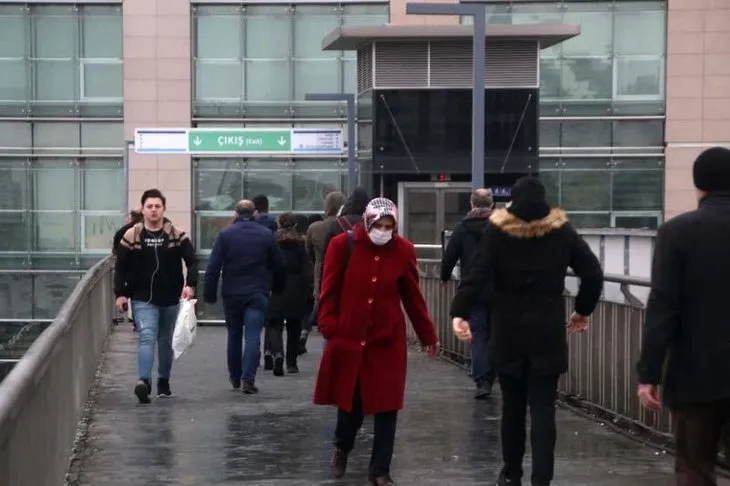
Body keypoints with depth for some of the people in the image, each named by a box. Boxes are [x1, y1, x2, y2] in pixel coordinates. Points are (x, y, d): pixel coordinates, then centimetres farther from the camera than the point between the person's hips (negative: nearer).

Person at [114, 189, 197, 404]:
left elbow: (192, 261, -2)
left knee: (166, 341, 15)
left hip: (170, 299, 2)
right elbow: (121, 267, 2)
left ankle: (164, 381, 31)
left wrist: (190, 284, -18)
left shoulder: (177, 235, -1)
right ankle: (144, 381, -31)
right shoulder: (131, 235, -2)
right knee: (146, 337, -19)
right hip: (143, 299, -2)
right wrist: (120, 293, -4)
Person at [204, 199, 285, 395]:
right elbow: (278, 266, 7)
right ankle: (248, 378, -15)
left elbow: (213, 267, -6)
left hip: (232, 293, 1)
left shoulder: (225, 234, -1)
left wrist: (209, 294, -1)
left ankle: (235, 378, 24)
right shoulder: (267, 235, 2)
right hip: (258, 294, -1)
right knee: (253, 336, -4)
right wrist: (276, 289, 19)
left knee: (234, 335, 15)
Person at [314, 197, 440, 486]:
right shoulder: (343, 245, -7)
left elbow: (413, 297, 7)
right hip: (348, 337, -1)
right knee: (349, 400, 8)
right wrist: (329, 328, -12)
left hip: (388, 340, 1)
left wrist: (428, 336, 10)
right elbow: (330, 290, -3)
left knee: (386, 405, 2)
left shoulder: (403, 251, -2)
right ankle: (342, 447, 39)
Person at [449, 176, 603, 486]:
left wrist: (460, 312, -15)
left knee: (513, 405, 13)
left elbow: (477, 273, -13)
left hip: (508, 332, 0)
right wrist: (583, 310, 14)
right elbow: (593, 273, 0)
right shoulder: (562, 231, 0)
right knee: (543, 408, -2)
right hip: (548, 333, 0)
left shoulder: (497, 231, -4)